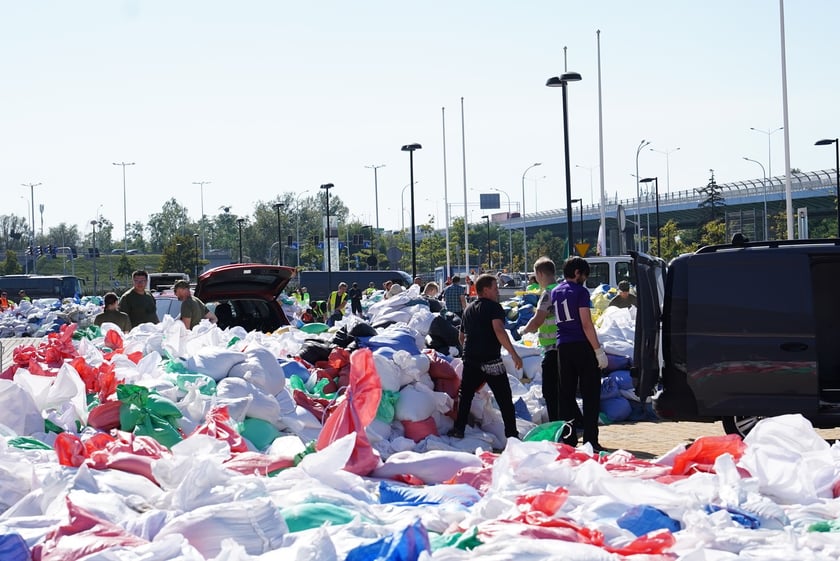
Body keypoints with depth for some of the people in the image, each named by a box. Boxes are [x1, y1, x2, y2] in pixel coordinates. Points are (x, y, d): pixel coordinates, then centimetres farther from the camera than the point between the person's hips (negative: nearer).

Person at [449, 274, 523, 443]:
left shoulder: (468, 309, 17)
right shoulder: (493, 307, -7)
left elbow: (461, 336, 25)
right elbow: (499, 331, -21)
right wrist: (514, 354, -22)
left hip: (470, 359, 6)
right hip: (491, 360, -6)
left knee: (465, 395, 14)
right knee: (504, 398, 0)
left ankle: (458, 429, 10)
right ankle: (511, 434, 0)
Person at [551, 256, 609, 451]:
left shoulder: (555, 292, 13)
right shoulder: (580, 291, -7)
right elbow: (586, 324, -13)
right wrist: (599, 350, -12)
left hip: (563, 347, 6)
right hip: (582, 346, -6)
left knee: (566, 394, 8)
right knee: (590, 394, -1)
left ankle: (568, 440, 8)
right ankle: (590, 440, -4)